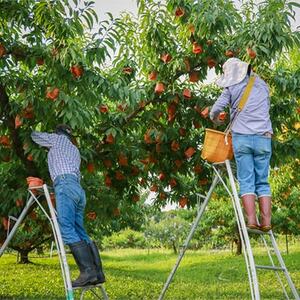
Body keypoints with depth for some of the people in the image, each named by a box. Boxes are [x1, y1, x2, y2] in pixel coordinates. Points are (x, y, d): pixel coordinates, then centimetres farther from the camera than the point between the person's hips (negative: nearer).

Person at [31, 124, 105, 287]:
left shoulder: (58, 139, 17)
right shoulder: (75, 150, 33)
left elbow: (35, 135, 27)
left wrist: (41, 138, 52)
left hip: (65, 185, -8)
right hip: (77, 188, 8)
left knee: (67, 230, -17)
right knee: (80, 232, 3)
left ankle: (88, 271, -28)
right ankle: (97, 273, -6)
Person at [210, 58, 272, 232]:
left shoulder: (232, 89, 3)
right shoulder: (263, 85, 15)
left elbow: (215, 110, -2)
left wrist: (215, 120, 18)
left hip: (241, 137, -2)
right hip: (263, 138, 2)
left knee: (246, 181, 0)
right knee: (262, 181, 6)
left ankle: (251, 220, -9)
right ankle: (266, 221, -1)